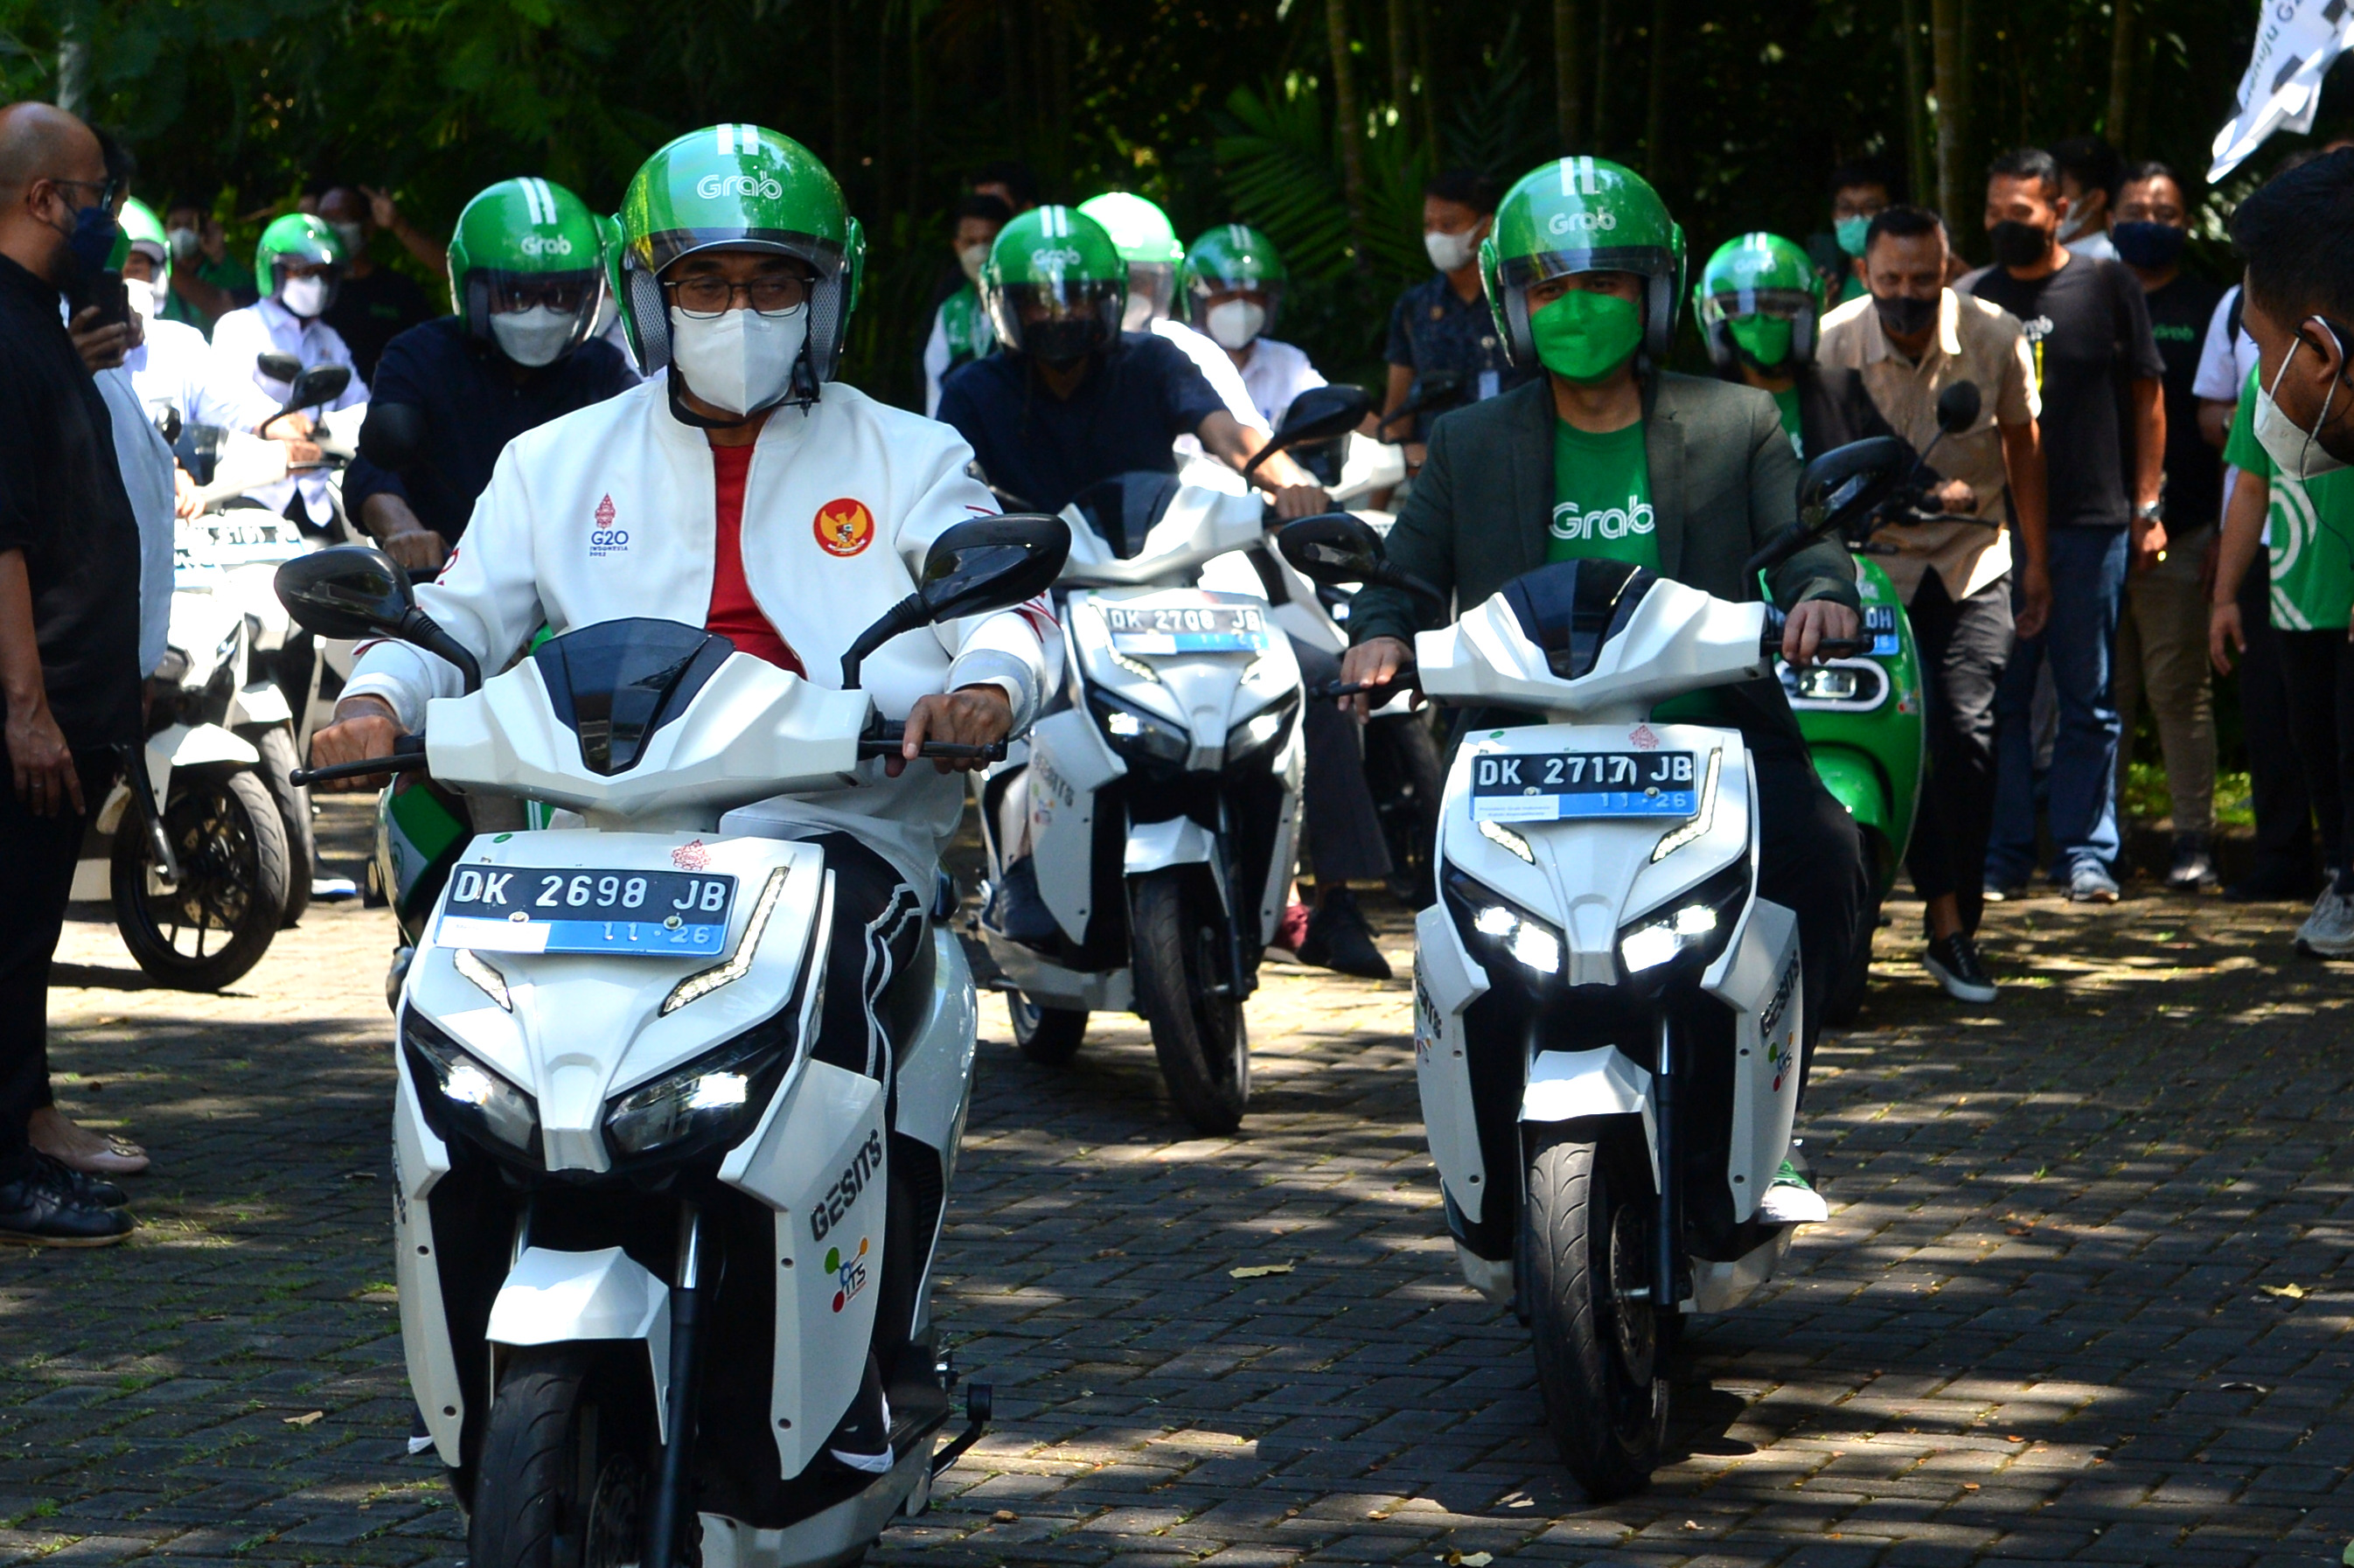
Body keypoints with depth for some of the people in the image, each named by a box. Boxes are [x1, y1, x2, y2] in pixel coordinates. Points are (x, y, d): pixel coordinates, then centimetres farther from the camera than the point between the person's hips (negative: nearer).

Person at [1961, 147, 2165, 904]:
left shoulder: (2108, 287, 5)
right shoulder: (1969, 298, 9)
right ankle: (2002, 854, 8)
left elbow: (2146, 400, 8)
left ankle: (2087, 853, 8)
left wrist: (2146, 507, 4)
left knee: (2089, 700, 3)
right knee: (1997, 698, 2)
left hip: (2092, 525, -1)